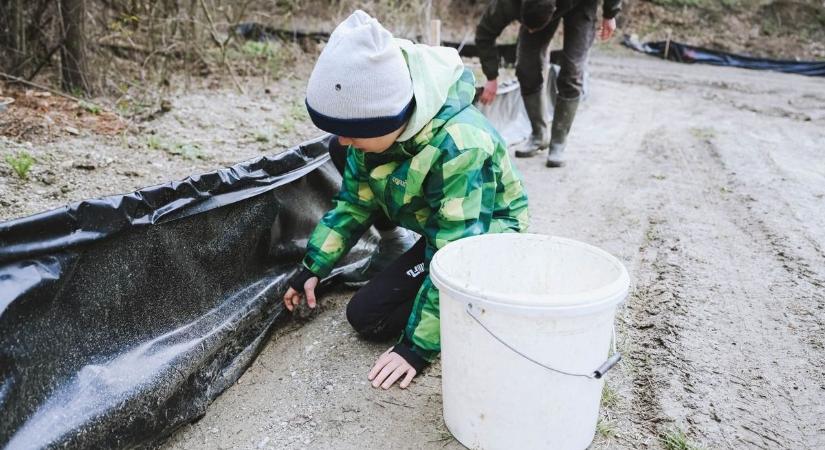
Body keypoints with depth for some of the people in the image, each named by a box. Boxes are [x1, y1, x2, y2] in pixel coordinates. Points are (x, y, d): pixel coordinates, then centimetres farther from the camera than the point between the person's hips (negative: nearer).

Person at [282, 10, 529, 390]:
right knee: (340, 153, -3)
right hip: (429, 218, 8)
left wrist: (417, 346, -30)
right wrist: (312, 268, -5)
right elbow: (355, 199, -3)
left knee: (366, 316, -15)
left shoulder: (459, 147, -39)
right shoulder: (378, 120, -16)